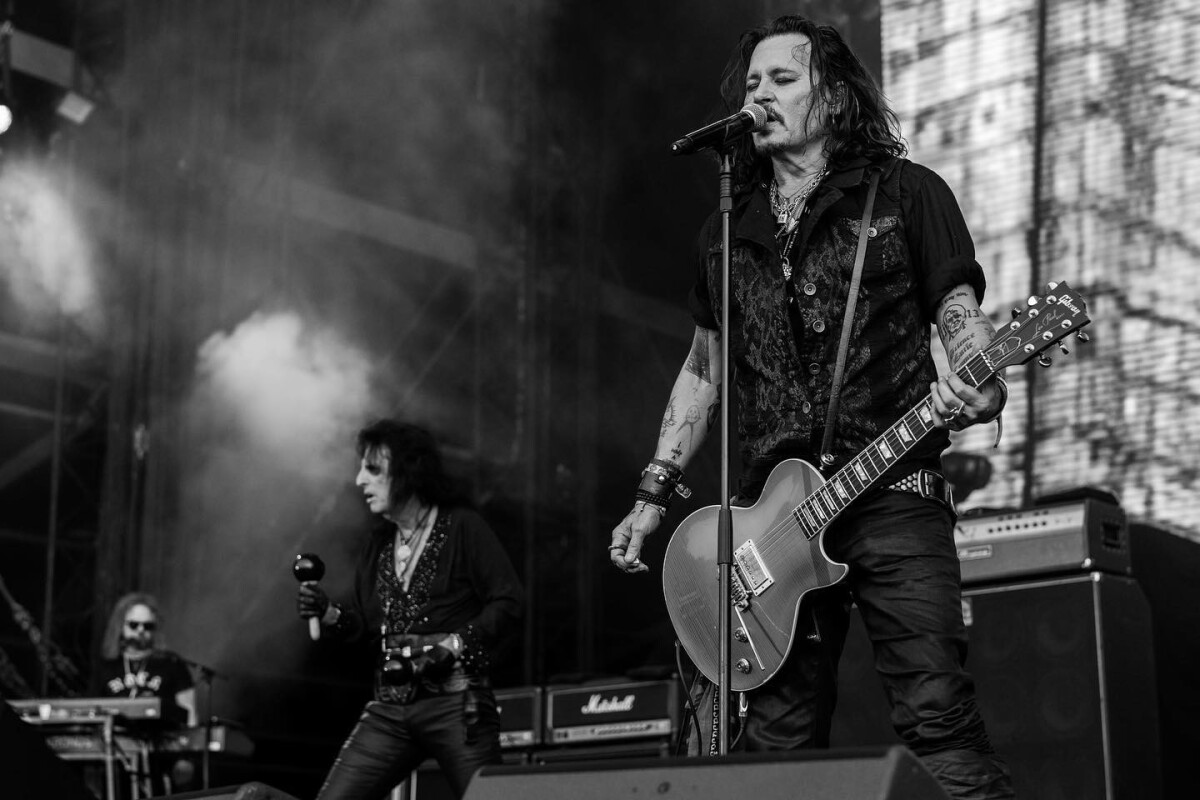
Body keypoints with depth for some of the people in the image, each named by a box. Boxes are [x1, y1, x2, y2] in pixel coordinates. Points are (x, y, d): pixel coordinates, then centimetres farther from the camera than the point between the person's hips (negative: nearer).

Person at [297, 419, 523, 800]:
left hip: (456, 702, -6)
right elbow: (364, 621, 21)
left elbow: (509, 601, -8)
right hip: (390, 708, 6)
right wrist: (328, 613, 1)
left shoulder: (462, 528, -3)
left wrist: (455, 644, -17)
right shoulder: (379, 543, 16)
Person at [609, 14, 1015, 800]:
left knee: (938, 713, -13)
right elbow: (703, 372, 22)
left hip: (892, 493, -4)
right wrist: (654, 496, 16)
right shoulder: (728, 229, 18)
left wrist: (981, 387, -21)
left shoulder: (905, 194, 5)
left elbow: (961, 315, 2)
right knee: (778, 734, 2)